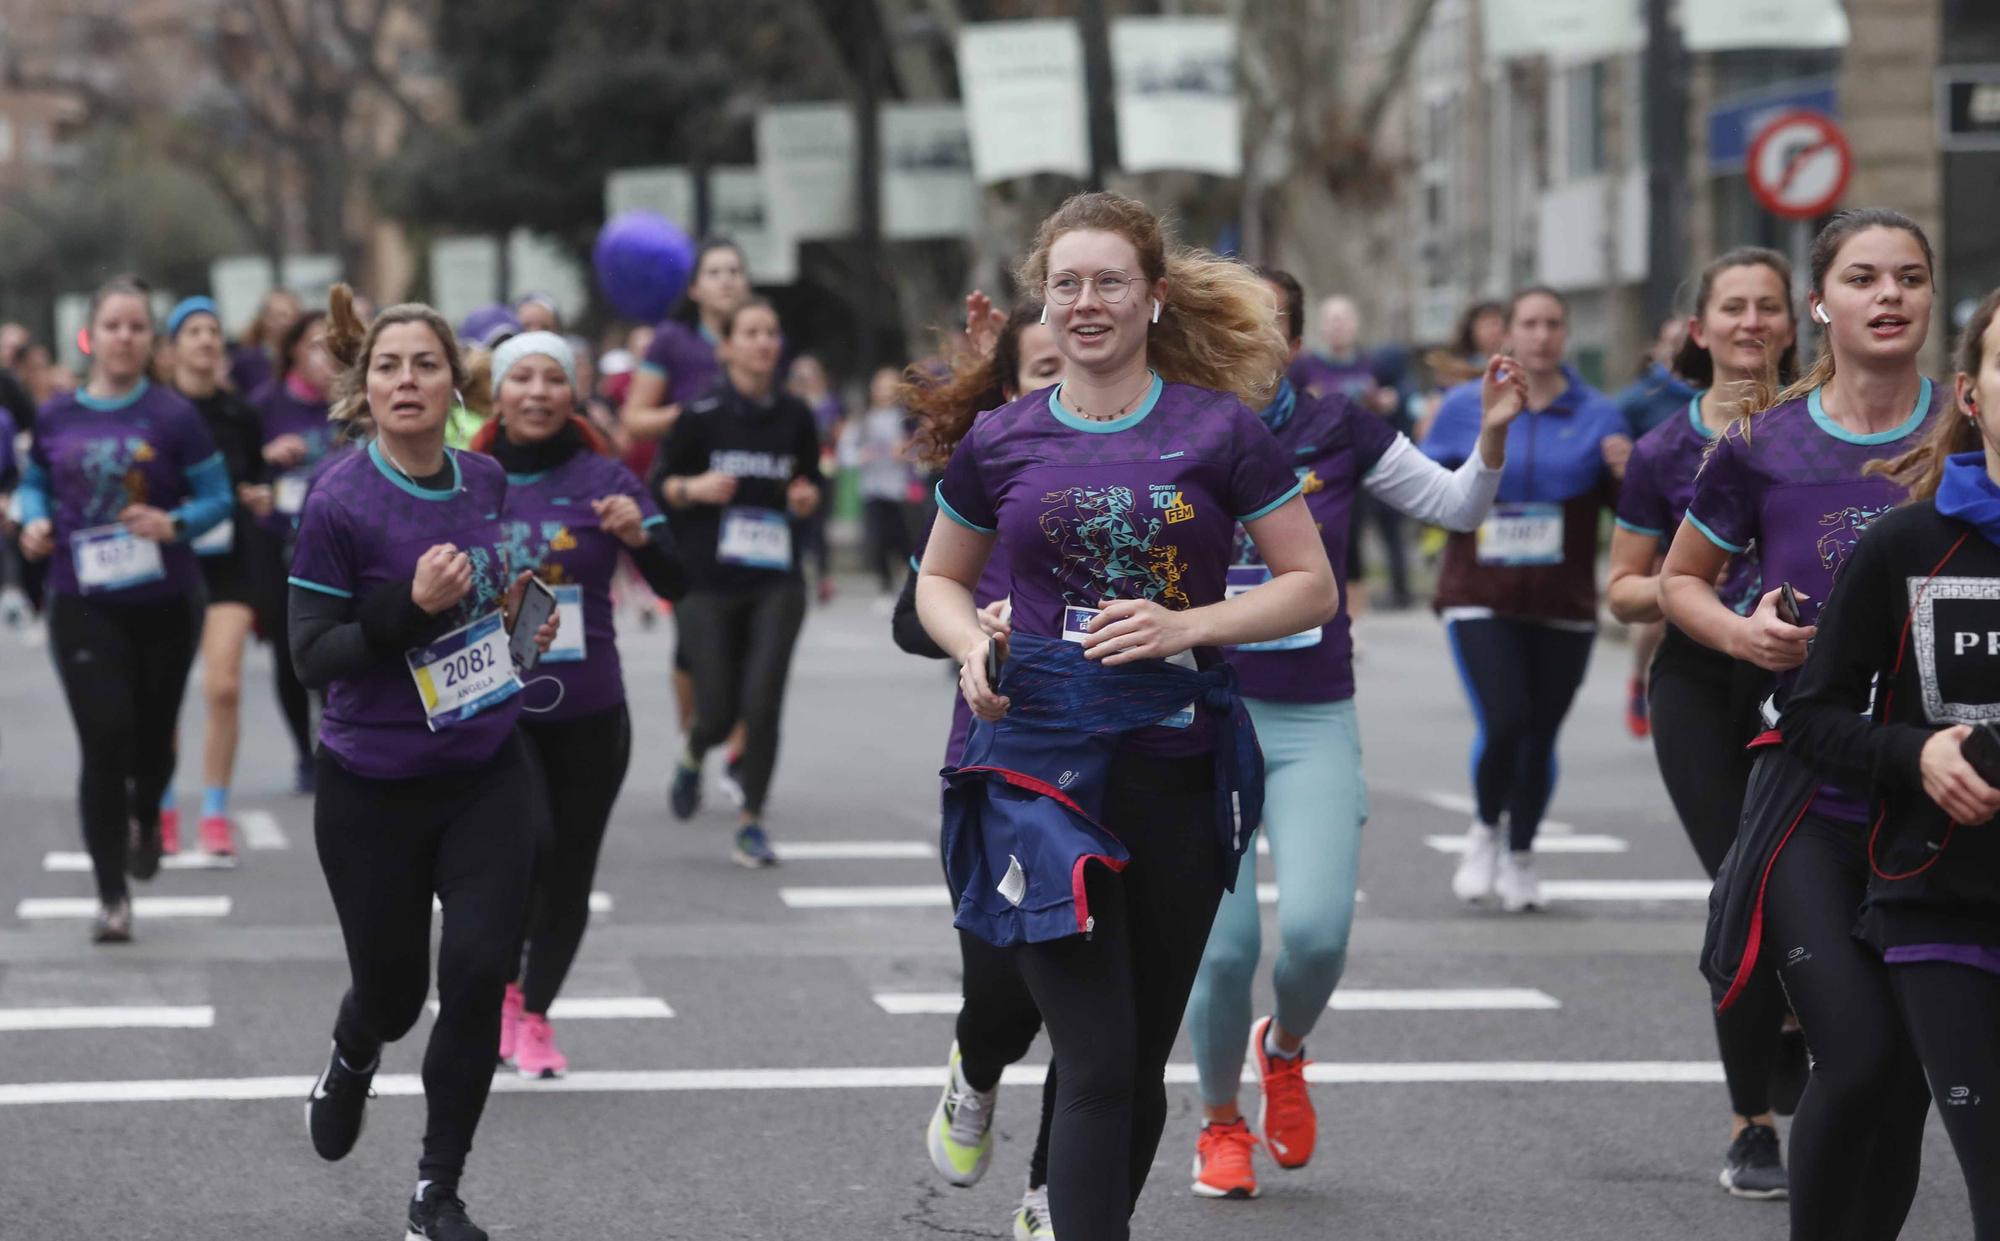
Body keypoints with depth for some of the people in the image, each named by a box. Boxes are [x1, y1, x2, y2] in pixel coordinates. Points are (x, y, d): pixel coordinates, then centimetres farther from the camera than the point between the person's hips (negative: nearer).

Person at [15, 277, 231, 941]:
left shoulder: (172, 415, -6)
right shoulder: (56, 418, 1)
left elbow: (216, 497, -3)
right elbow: (34, 484, 15)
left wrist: (174, 524, -21)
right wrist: (35, 522, -6)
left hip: (162, 602, 0)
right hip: (82, 603, 0)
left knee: (152, 734, 16)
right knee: (105, 738, -11)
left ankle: (145, 819, 52)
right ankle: (112, 896, -4)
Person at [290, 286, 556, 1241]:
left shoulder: (486, 479, 0)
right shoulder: (339, 502, -17)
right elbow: (313, 659, -16)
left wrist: (513, 607, 1)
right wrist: (414, 606, -28)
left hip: (489, 774, 3)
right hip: (374, 792, -3)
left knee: (479, 973, -10)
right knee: (392, 991, 10)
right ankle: (349, 1064, 50)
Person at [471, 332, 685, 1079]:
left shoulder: (603, 481, -2)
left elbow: (675, 587, -8)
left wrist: (641, 537, -26)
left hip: (588, 712, 1)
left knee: (569, 874, 7)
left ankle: (534, 1017, 27)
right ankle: (505, 986, 9)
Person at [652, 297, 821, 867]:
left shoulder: (795, 416, 5)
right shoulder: (702, 416, -5)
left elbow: (812, 480, 18)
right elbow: (658, 483, 3)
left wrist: (807, 498, -4)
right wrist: (694, 489, -17)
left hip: (777, 584, 2)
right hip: (709, 580, -2)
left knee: (762, 702, -10)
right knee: (718, 713, 0)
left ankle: (751, 824, 3)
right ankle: (693, 756, 37)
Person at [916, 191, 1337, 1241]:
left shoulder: (1220, 432, 1)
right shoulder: (1001, 442, 6)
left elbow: (1312, 588, 2)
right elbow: (940, 580, 20)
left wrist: (1185, 625, -13)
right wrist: (971, 649, -2)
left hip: (1178, 762, 1)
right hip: (1039, 758, -1)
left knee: (1140, 1061, 10)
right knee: (1097, 1063, -11)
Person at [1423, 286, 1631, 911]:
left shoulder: (1596, 414, 4)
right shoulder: (1466, 407, 2)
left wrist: (1625, 473, -16)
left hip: (1564, 605, 2)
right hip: (1481, 597, -2)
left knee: (1540, 737, 5)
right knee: (1503, 723, -16)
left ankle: (1521, 856, 27)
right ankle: (1485, 830, 13)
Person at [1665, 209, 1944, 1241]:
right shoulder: (1763, 446, 1)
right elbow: (1680, 581, 14)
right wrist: (1744, 633, -5)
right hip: (1813, 796, -1)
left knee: (1909, 1076, 5)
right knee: (1858, 1059, -15)